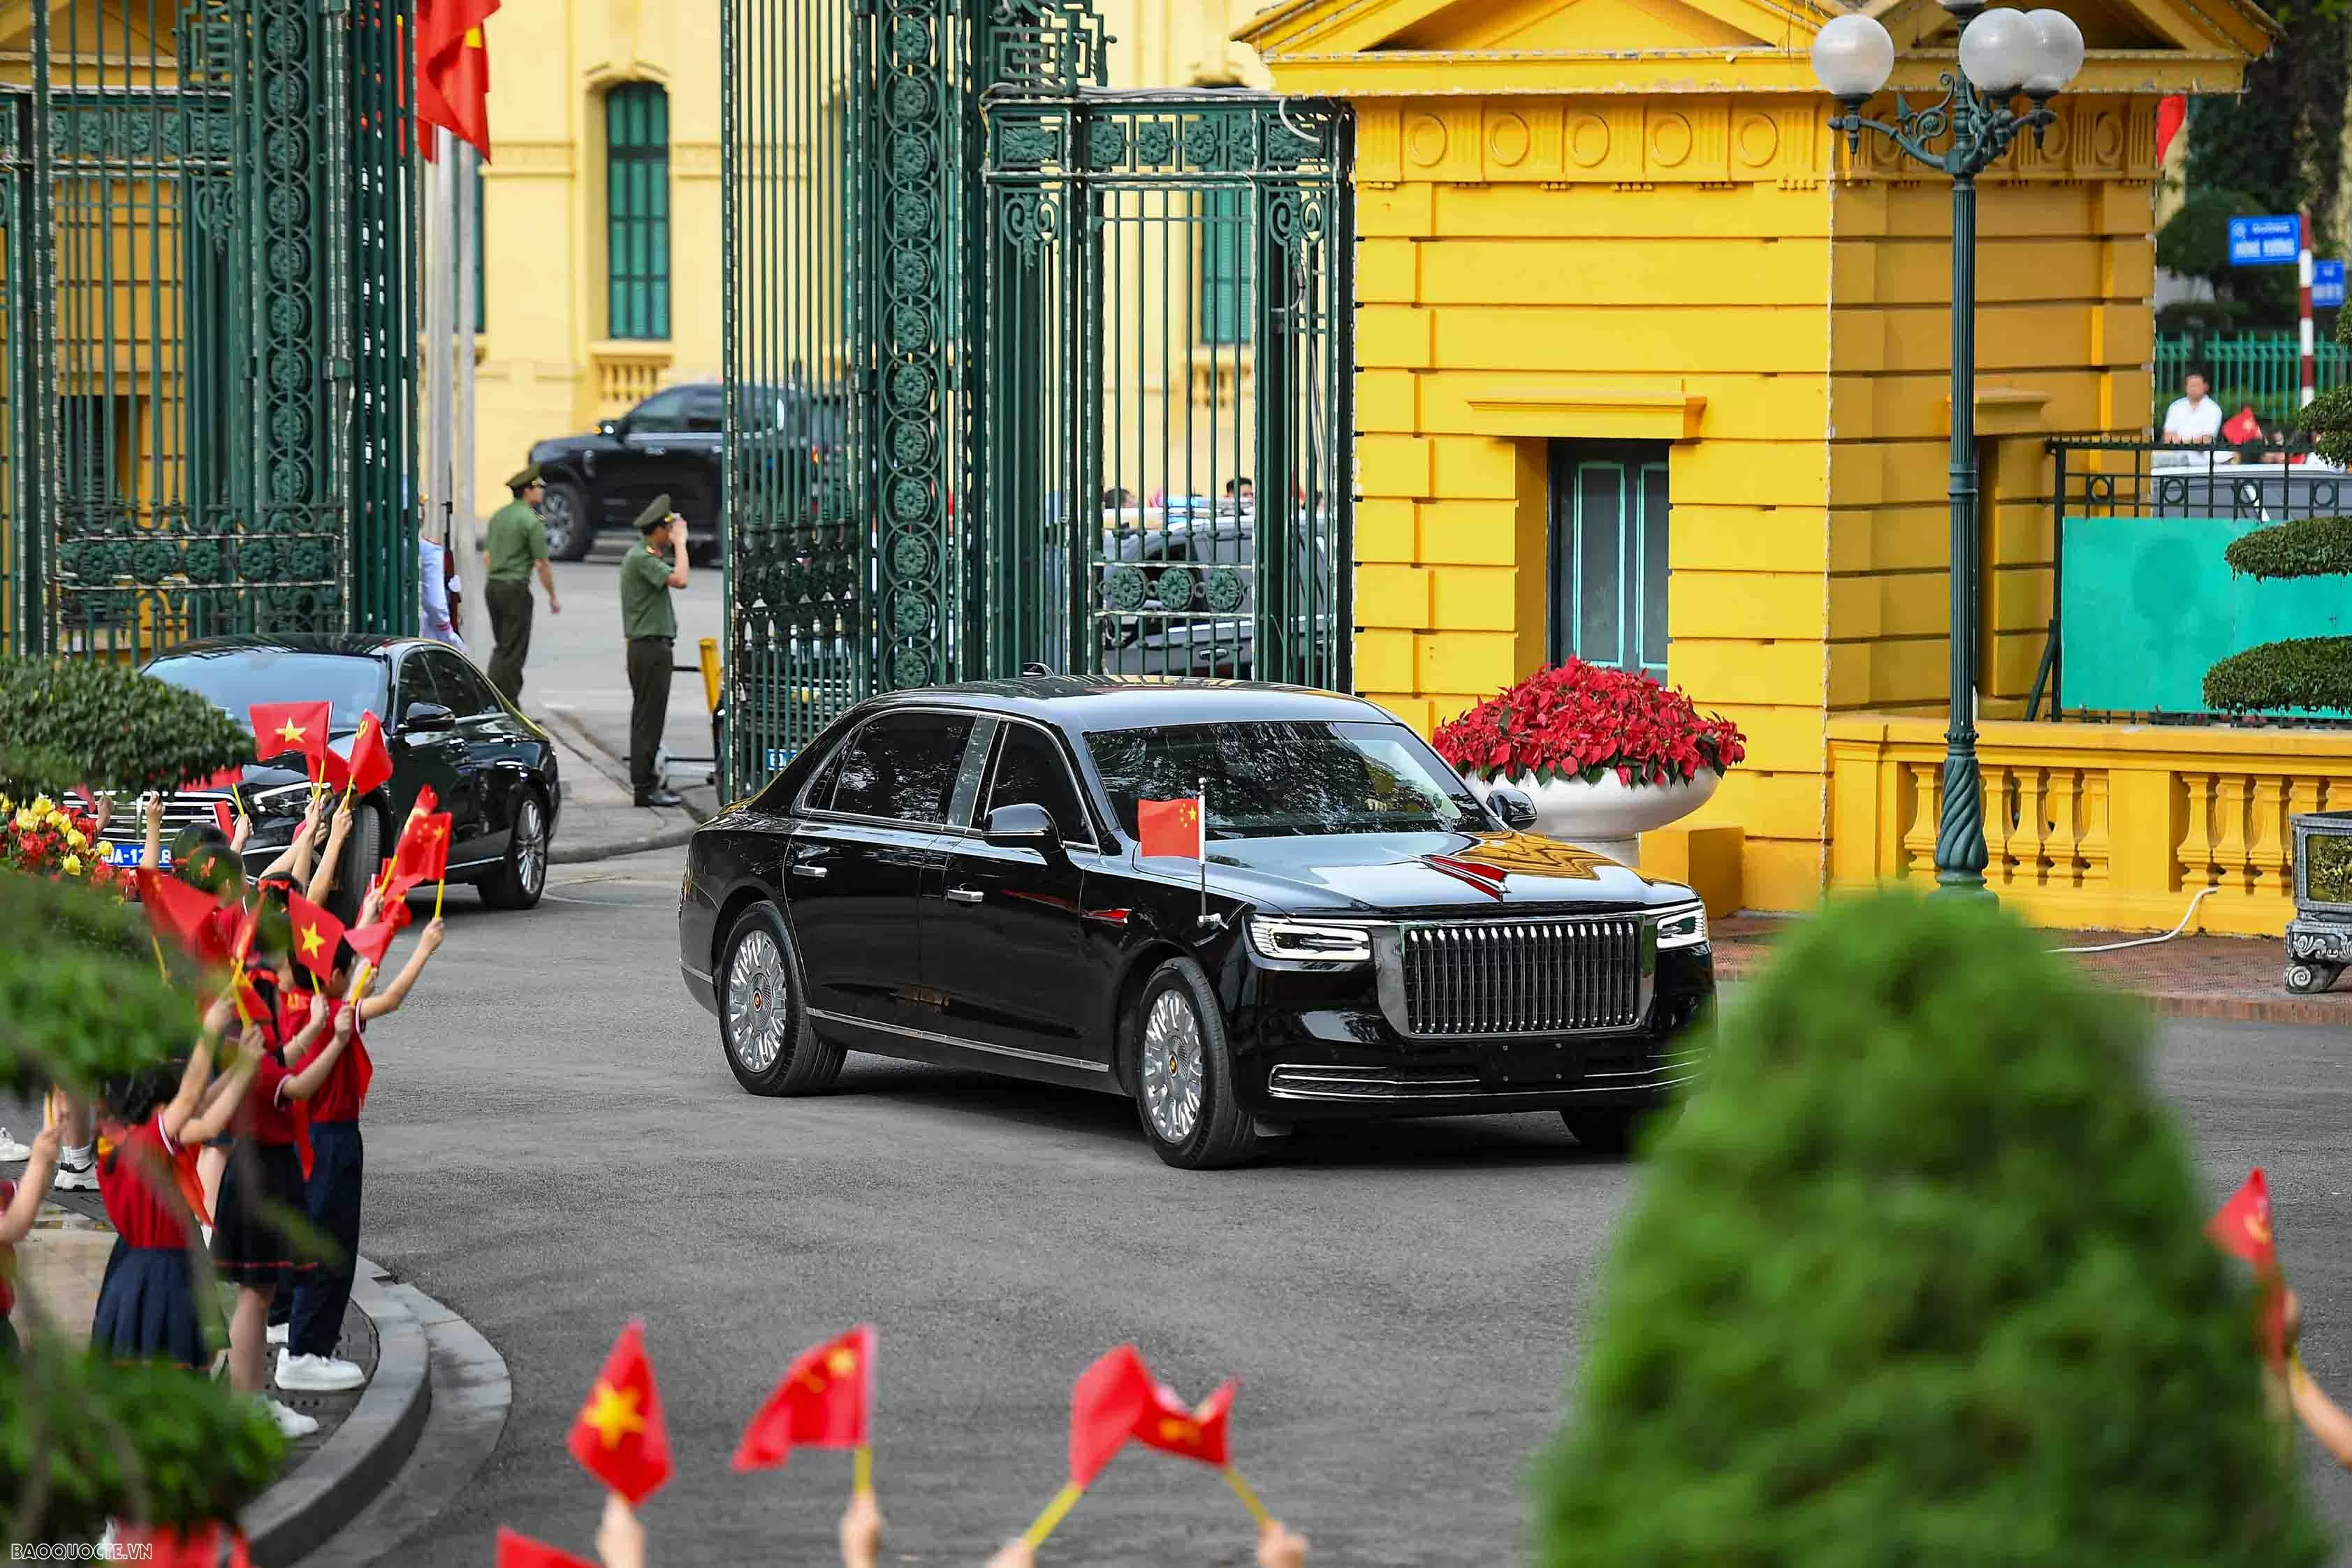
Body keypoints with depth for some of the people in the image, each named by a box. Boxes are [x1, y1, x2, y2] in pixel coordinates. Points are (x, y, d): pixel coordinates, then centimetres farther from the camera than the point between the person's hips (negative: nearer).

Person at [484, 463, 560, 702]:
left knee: (502, 647, 17)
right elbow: (542, 564, -12)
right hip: (516, 588, -8)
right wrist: (553, 597, -3)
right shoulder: (531, 521, -12)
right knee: (513, 651, -2)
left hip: (492, 586, 8)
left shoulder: (498, 516, 11)